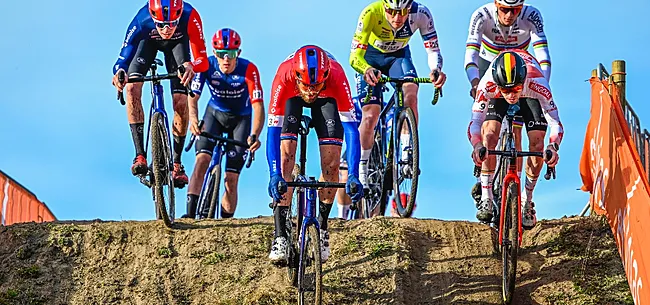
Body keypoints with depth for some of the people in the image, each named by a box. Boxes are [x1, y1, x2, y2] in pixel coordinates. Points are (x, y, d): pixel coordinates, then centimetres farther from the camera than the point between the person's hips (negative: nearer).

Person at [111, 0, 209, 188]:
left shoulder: (189, 16, -41)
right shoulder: (141, 22, -40)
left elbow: (203, 60, -39)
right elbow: (123, 58, -32)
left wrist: (191, 65, -62)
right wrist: (119, 72, -54)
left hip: (177, 42, 0)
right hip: (149, 41, 0)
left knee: (181, 102, -13)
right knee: (132, 88, -24)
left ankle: (177, 163, 3)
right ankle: (140, 156, -20)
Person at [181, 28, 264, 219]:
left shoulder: (248, 70, -29)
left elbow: (258, 106, -34)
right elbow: (193, 97, -27)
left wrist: (254, 135, -50)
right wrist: (193, 119, -49)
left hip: (240, 118, -1)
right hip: (214, 113, 1)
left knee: (231, 178, -7)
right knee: (202, 159, -22)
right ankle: (191, 211, -26)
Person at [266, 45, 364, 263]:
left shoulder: (336, 76, -41)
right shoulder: (285, 76, -41)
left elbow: (351, 128, -41)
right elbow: (273, 130, -41)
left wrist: (353, 175, -49)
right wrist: (274, 175, -50)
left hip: (326, 98, 0)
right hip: (292, 98, 0)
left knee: (331, 161, -13)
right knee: (285, 156, -18)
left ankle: (322, 226, 9)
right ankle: (280, 235, -14)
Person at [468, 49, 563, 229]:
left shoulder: (537, 84, -42)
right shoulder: (488, 85, -41)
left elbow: (556, 123, -38)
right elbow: (475, 123, -36)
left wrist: (553, 147, -57)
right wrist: (477, 147, -56)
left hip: (530, 96, 0)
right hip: (497, 99, 0)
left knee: (537, 144, -13)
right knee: (489, 134, -23)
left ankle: (527, 201, 9)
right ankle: (486, 199, -10)